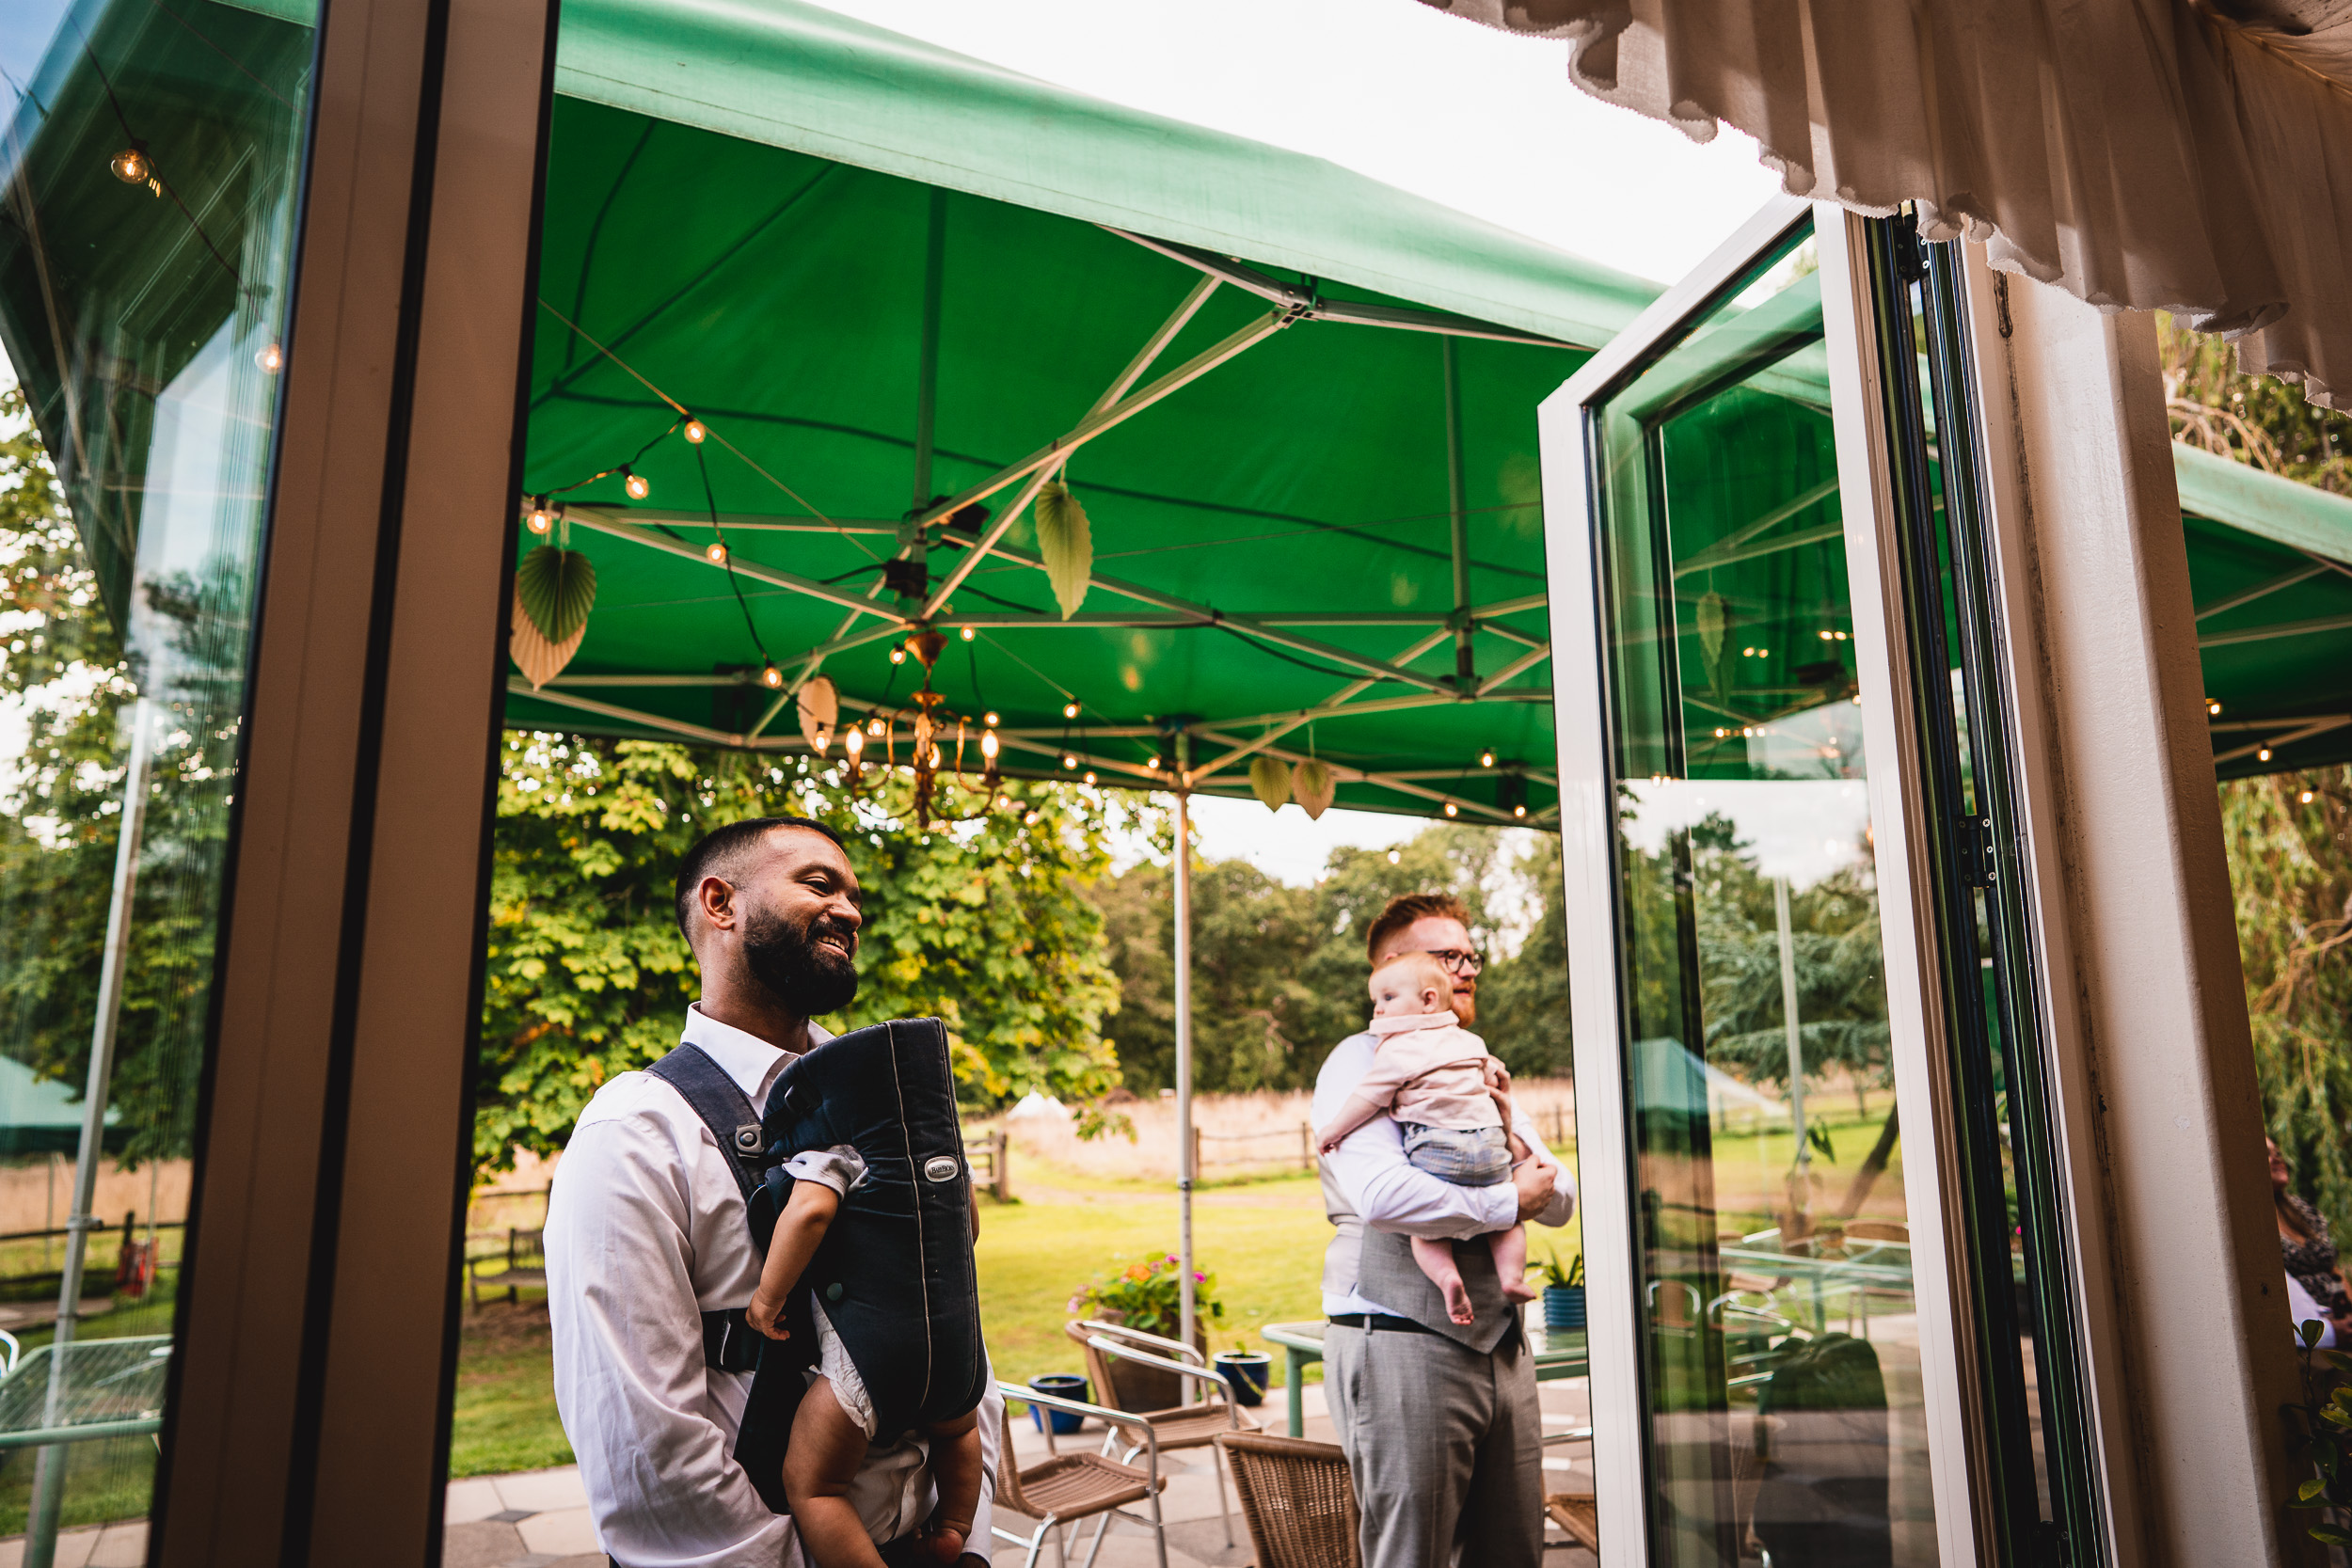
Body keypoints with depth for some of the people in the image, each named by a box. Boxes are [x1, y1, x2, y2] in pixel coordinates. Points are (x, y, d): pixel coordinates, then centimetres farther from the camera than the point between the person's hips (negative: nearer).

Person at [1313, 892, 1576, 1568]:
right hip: (1402, 1345, -7)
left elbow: (1560, 1200, 16)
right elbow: (1381, 1194, -24)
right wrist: (1506, 1202, -13)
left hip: (1500, 1345, 8)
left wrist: (1512, 1137, -4)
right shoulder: (1361, 1062, -6)